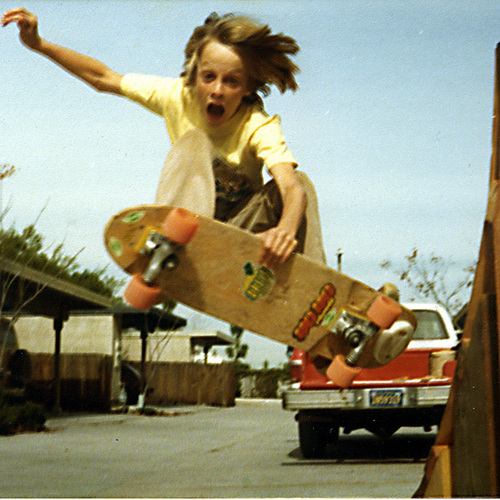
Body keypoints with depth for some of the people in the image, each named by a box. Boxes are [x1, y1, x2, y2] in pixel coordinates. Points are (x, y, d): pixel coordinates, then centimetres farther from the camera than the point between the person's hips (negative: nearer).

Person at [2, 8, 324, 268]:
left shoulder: (259, 126, -26)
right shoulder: (179, 97, -15)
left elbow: (294, 189, -44)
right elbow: (104, 79, -4)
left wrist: (286, 229, -67)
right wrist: (39, 44, -13)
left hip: (242, 227, -2)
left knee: (291, 184, -31)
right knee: (194, 140, -28)